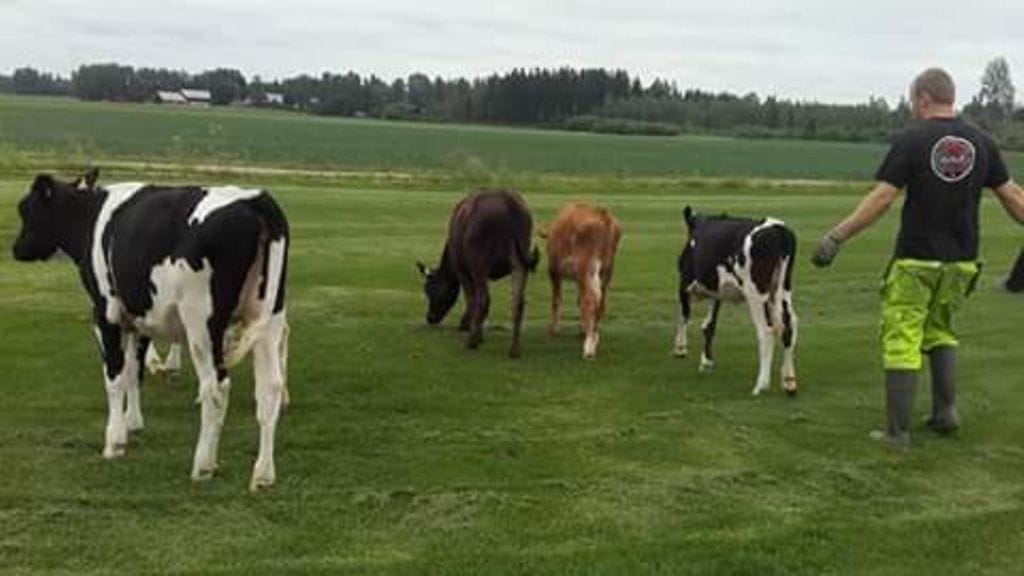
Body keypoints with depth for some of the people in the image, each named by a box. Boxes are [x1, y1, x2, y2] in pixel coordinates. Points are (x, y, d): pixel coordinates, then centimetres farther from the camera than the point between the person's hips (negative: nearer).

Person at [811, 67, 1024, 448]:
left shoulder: (912, 141, -9)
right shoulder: (981, 142, 4)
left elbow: (882, 198, -15)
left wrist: (837, 237, -12)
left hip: (915, 259, -5)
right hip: (960, 260, 5)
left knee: (901, 340, 2)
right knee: (940, 331, 24)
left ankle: (898, 431, 3)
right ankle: (945, 410, 19)